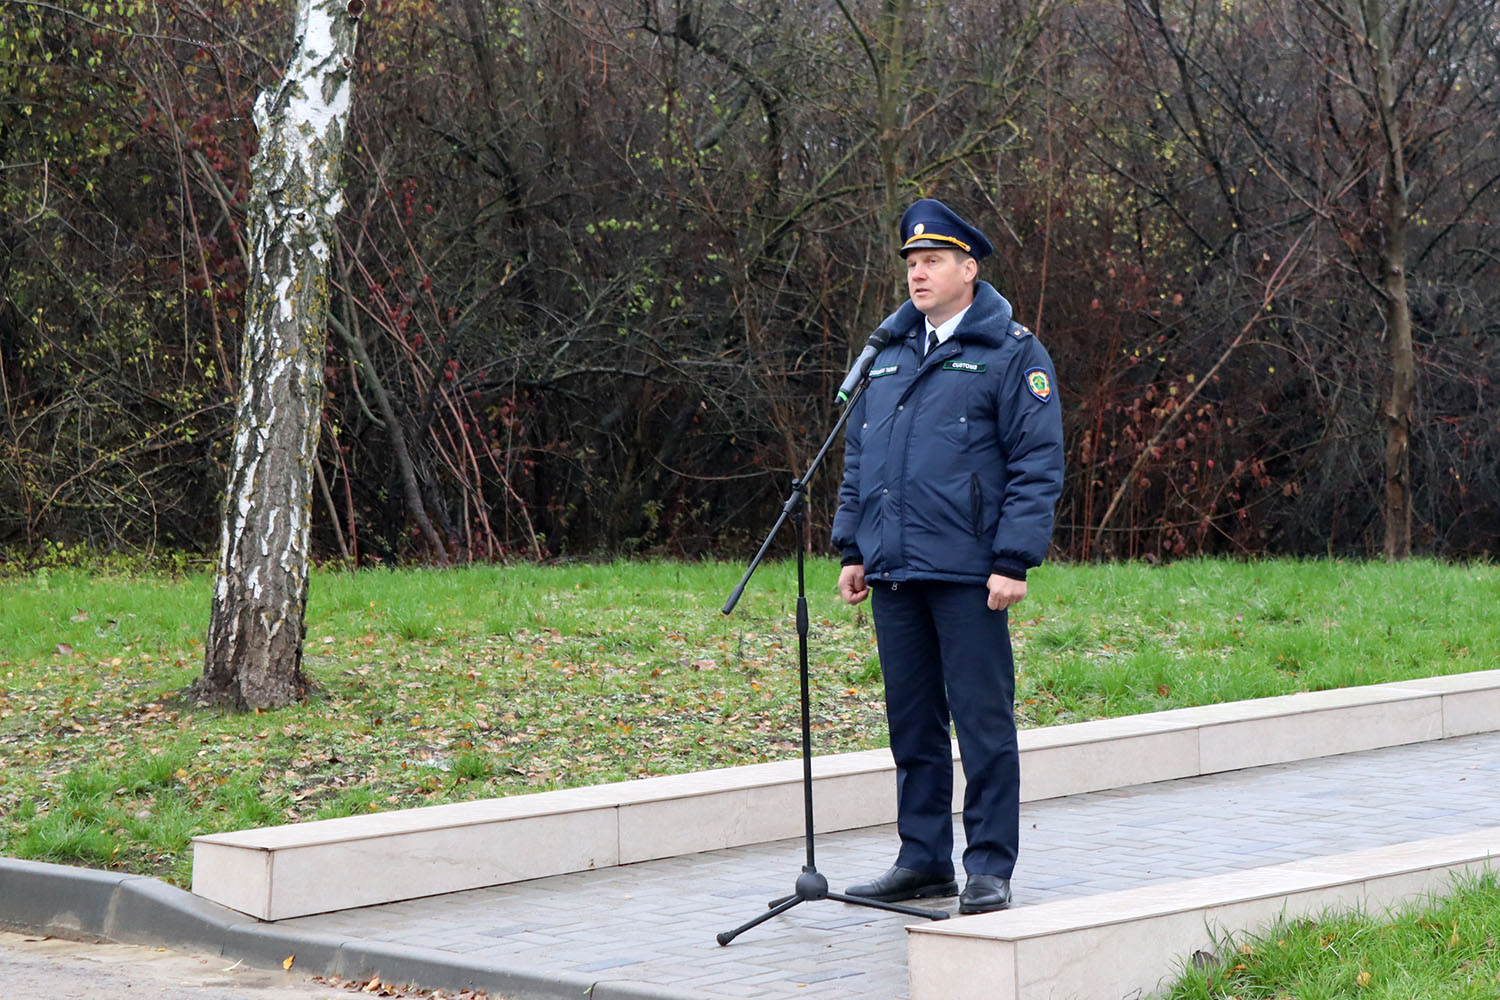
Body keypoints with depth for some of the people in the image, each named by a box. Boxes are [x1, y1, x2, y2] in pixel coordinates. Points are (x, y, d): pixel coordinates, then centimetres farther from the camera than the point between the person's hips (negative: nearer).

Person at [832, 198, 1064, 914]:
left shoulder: (1011, 354, -3)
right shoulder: (890, 352, 17)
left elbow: (1038, 464, -7)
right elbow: (858, 455, 22)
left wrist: (1014, 561, -14)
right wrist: (852, 547, 14)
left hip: (968, 573, -6)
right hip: (893, 572, 6)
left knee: (984, 723, -3)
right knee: (912, 722, 12)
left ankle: (989, 868, 3)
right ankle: (923, 858, 20)